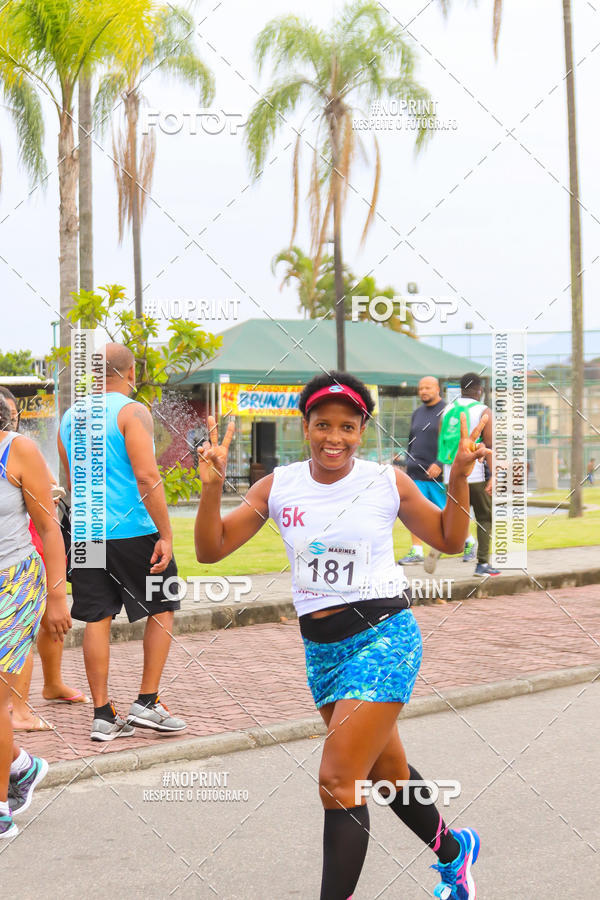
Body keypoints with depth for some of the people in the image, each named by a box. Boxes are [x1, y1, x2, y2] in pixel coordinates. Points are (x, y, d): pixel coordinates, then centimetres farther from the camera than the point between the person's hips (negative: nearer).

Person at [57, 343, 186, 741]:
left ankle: (103, 715, 8)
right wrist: (166, 535, -15)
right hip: (133, 530, -5)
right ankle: (147, 703, 7)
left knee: (97, 619, 7)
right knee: (163, 609, 10)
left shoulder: (69, 418, 12)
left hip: (85, 532, 5)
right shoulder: (132, 412, -8)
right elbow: (147, 477, -17)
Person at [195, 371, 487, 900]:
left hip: (383, 637, -4)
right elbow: (211, 550, -1)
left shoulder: (387, 482, -4)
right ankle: (453, 850, 47)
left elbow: (449, 541, 7)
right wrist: (212, 488, -17)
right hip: (321, 647, 5)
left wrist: (459, 479, -7)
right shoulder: (279, 486, 0)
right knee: (385, 773, 20)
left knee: (338, 783, -14)